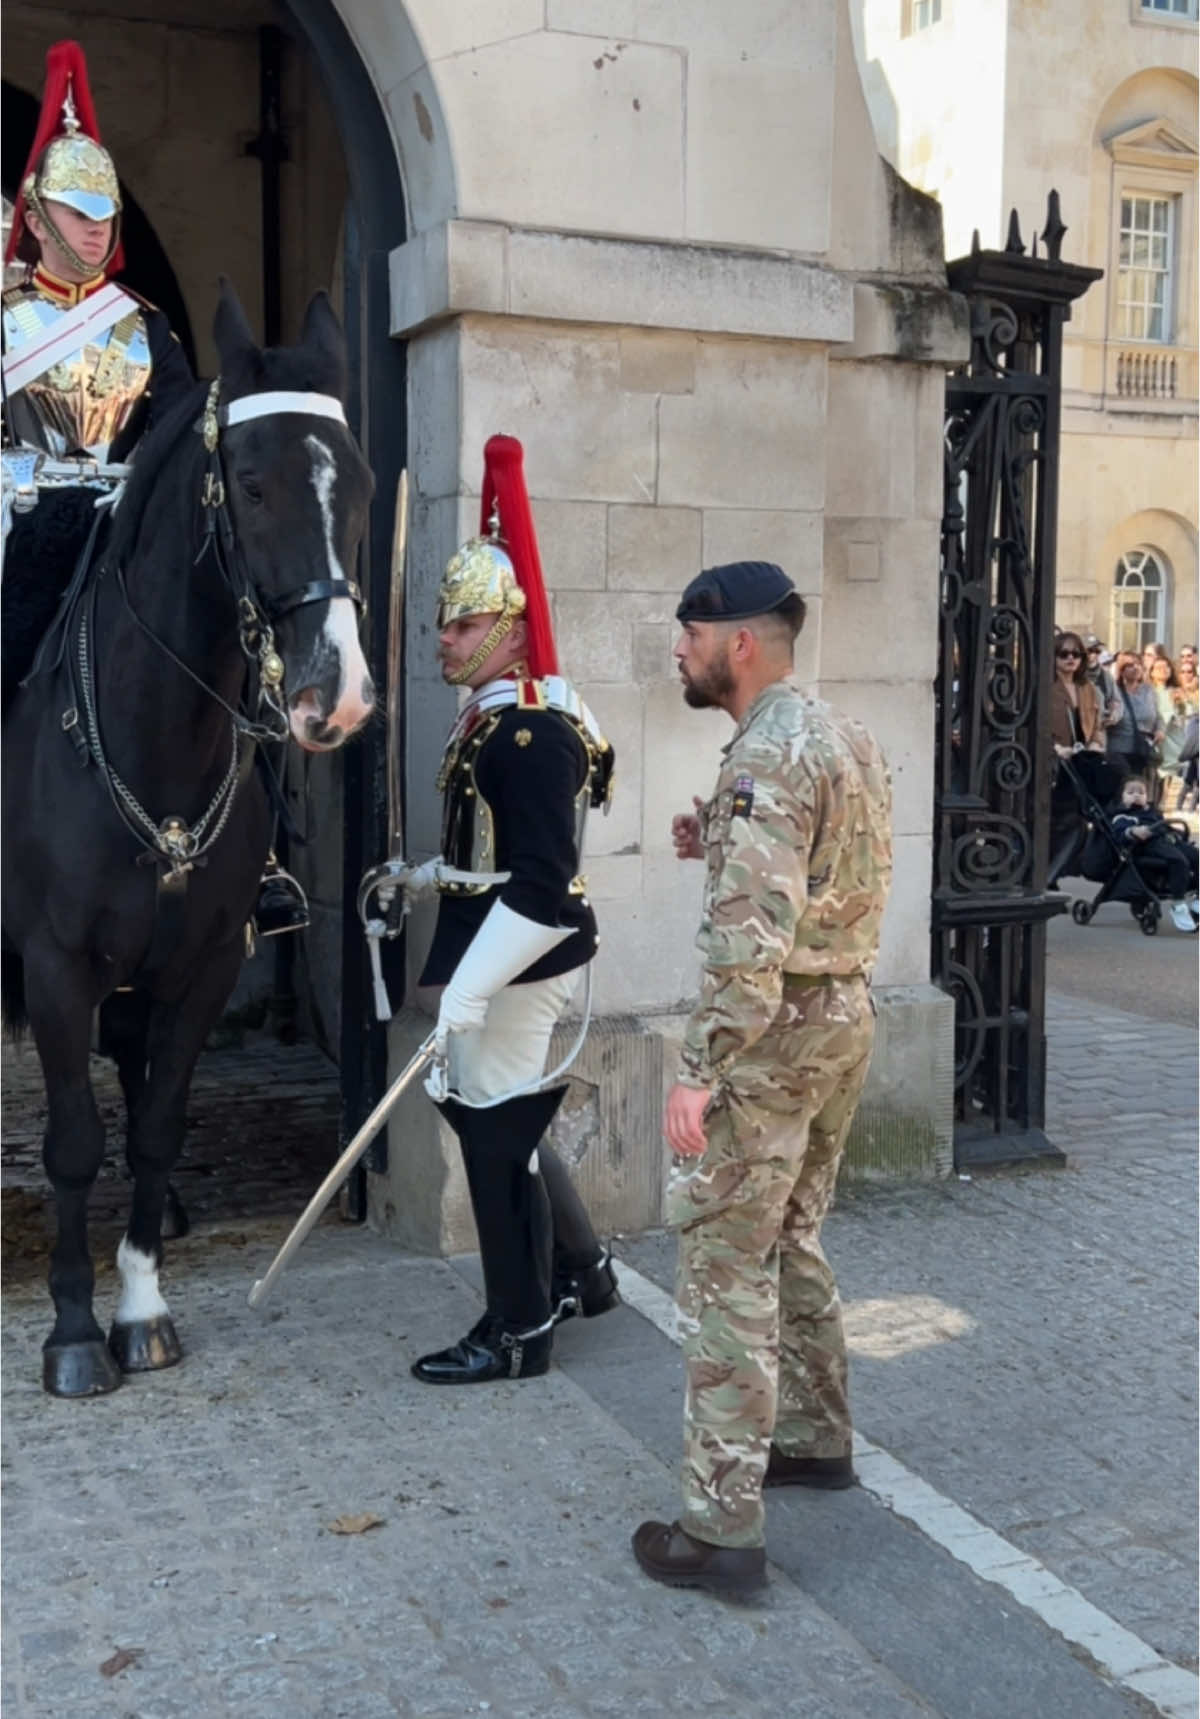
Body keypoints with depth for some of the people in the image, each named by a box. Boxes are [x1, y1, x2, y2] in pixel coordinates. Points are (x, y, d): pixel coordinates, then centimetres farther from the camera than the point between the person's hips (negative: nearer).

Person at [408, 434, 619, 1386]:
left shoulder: (533, 734, -21)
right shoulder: (496, 718, 11)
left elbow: (539, 881, -27)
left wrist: (468, 990, -28)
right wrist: (427, 876, 19)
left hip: (516, 964, -10)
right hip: (502, 957, 10)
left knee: (499, 1134, 0)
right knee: (505, 1120, 21)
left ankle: (519, 1332, 15)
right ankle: (583, 1271, 36)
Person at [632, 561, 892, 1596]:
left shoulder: (767, 756, -18)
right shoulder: (844, 738, 12)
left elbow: (753, 936, -26)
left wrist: (699, 1072, -25)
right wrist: (720, 845, 10)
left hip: (777, 1029, -10)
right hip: (846, 1013, 10)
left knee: (726, 1267, -4)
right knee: (790, 1239, 22)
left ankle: (723, 1527, 2)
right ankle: (817, 1440, 36)